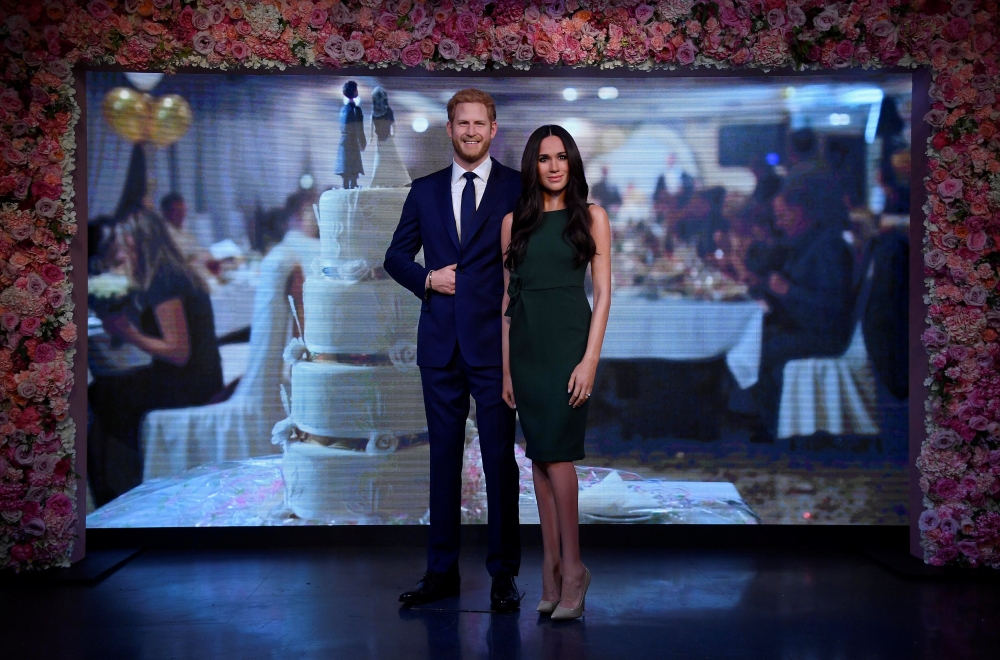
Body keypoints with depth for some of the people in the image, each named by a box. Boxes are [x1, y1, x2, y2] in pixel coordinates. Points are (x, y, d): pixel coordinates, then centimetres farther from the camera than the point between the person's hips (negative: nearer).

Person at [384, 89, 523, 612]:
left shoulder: (518, 189, 2)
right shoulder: (425, 191, 12)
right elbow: (395, 257, 15)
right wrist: (427, 279, -4)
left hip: (494, 341, -3)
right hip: (440, 343, 3)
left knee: (499, 457, 2)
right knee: (443, 455, 9)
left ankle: (503, 573, 12)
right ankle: (442, 571, 17)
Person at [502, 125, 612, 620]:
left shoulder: (591, 216, 4)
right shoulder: (514, 221, 10)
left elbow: (603, 292, -1)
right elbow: (508, 297, 11)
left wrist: (590, 359, -11)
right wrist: (506, 368, 6)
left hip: (568, 341, -3)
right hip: (525, 343, 3)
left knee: (555, 453, -10)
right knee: (540, 457, 4)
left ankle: (571, 568, 0)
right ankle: (552, 570, 9)